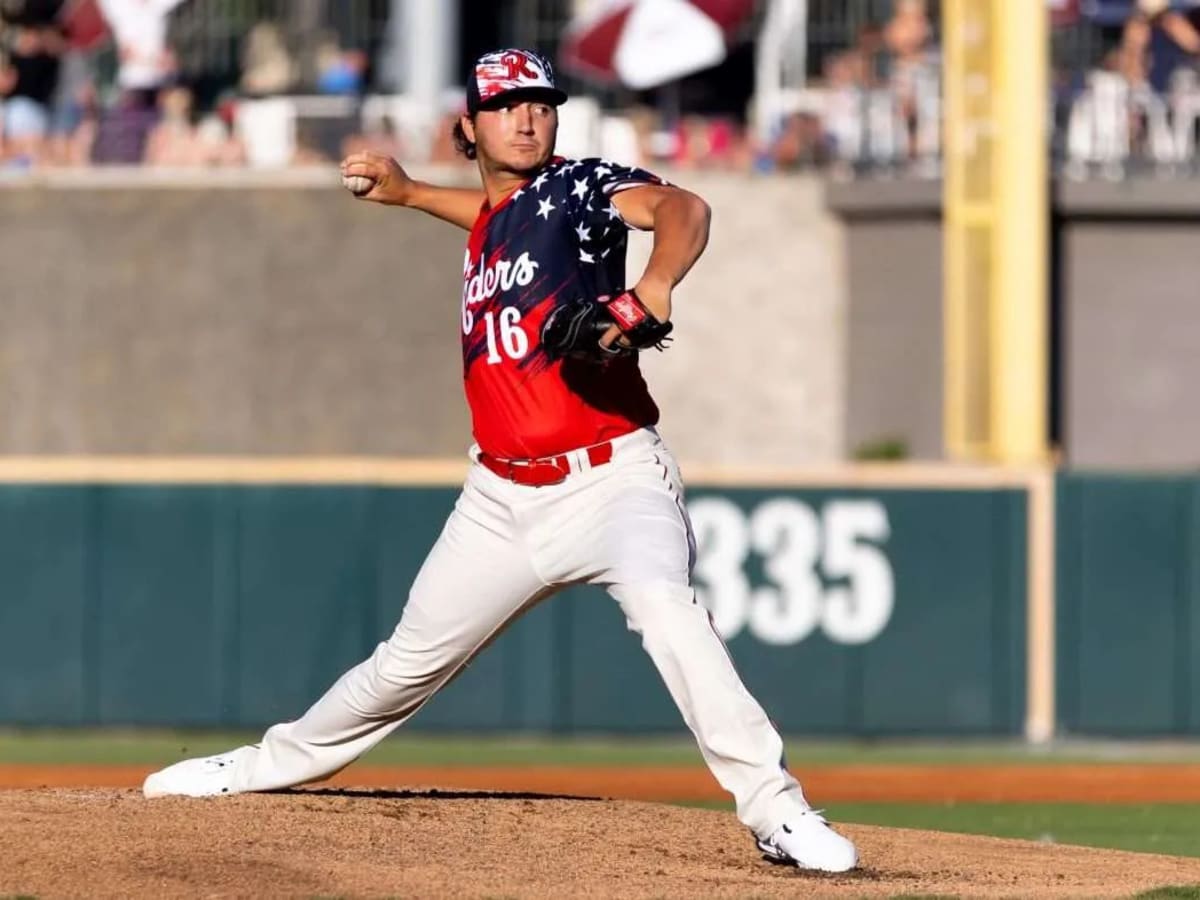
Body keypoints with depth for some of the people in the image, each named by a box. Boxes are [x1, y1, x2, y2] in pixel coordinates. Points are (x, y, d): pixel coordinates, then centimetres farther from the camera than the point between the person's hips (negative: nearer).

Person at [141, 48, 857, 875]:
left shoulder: (575, 186, -7)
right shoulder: (487, 220, 13)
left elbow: (683, 209, -27)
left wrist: (652, 292, -45)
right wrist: (408, 193, 40)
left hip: (611, 480, -7)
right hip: (503, 498, 7)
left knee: (664, 604, -33)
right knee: (411, 659, 16)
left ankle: (775, 809, -33)